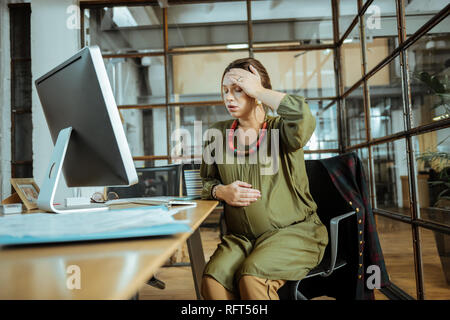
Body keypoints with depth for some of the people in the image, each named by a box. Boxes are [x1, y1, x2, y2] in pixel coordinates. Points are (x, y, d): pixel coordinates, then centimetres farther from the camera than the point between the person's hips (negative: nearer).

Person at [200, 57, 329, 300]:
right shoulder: (218, 133, 10)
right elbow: (205, 181, 18)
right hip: (240, 237, 4)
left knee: (252, 278, -29)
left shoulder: (280, 128, -2)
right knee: (212, 280, -23)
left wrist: (259, 90, -14)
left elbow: (302, 118, -27)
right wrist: (221, 191, -5)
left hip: (293, 231, -3)